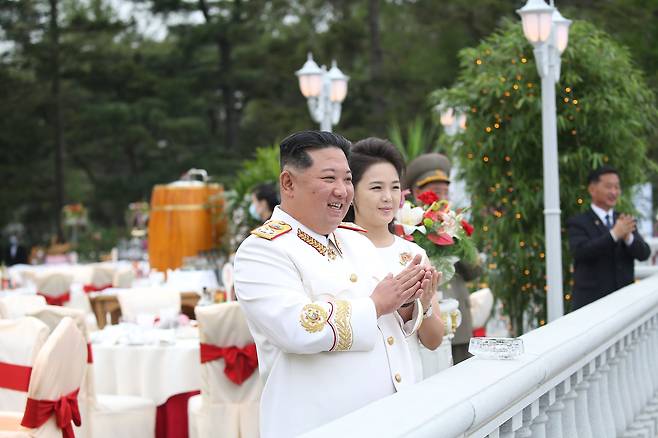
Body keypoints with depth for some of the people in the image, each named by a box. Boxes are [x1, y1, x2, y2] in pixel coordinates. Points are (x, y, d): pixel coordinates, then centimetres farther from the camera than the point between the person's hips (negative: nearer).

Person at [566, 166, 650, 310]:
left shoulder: (626, 222, 14)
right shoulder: (577, 223, -1)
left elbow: (644, 253, 2)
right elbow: (580, 251, -18)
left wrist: (628, 236, -19)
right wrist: (614, 234, -24)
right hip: (591, 304, -4)